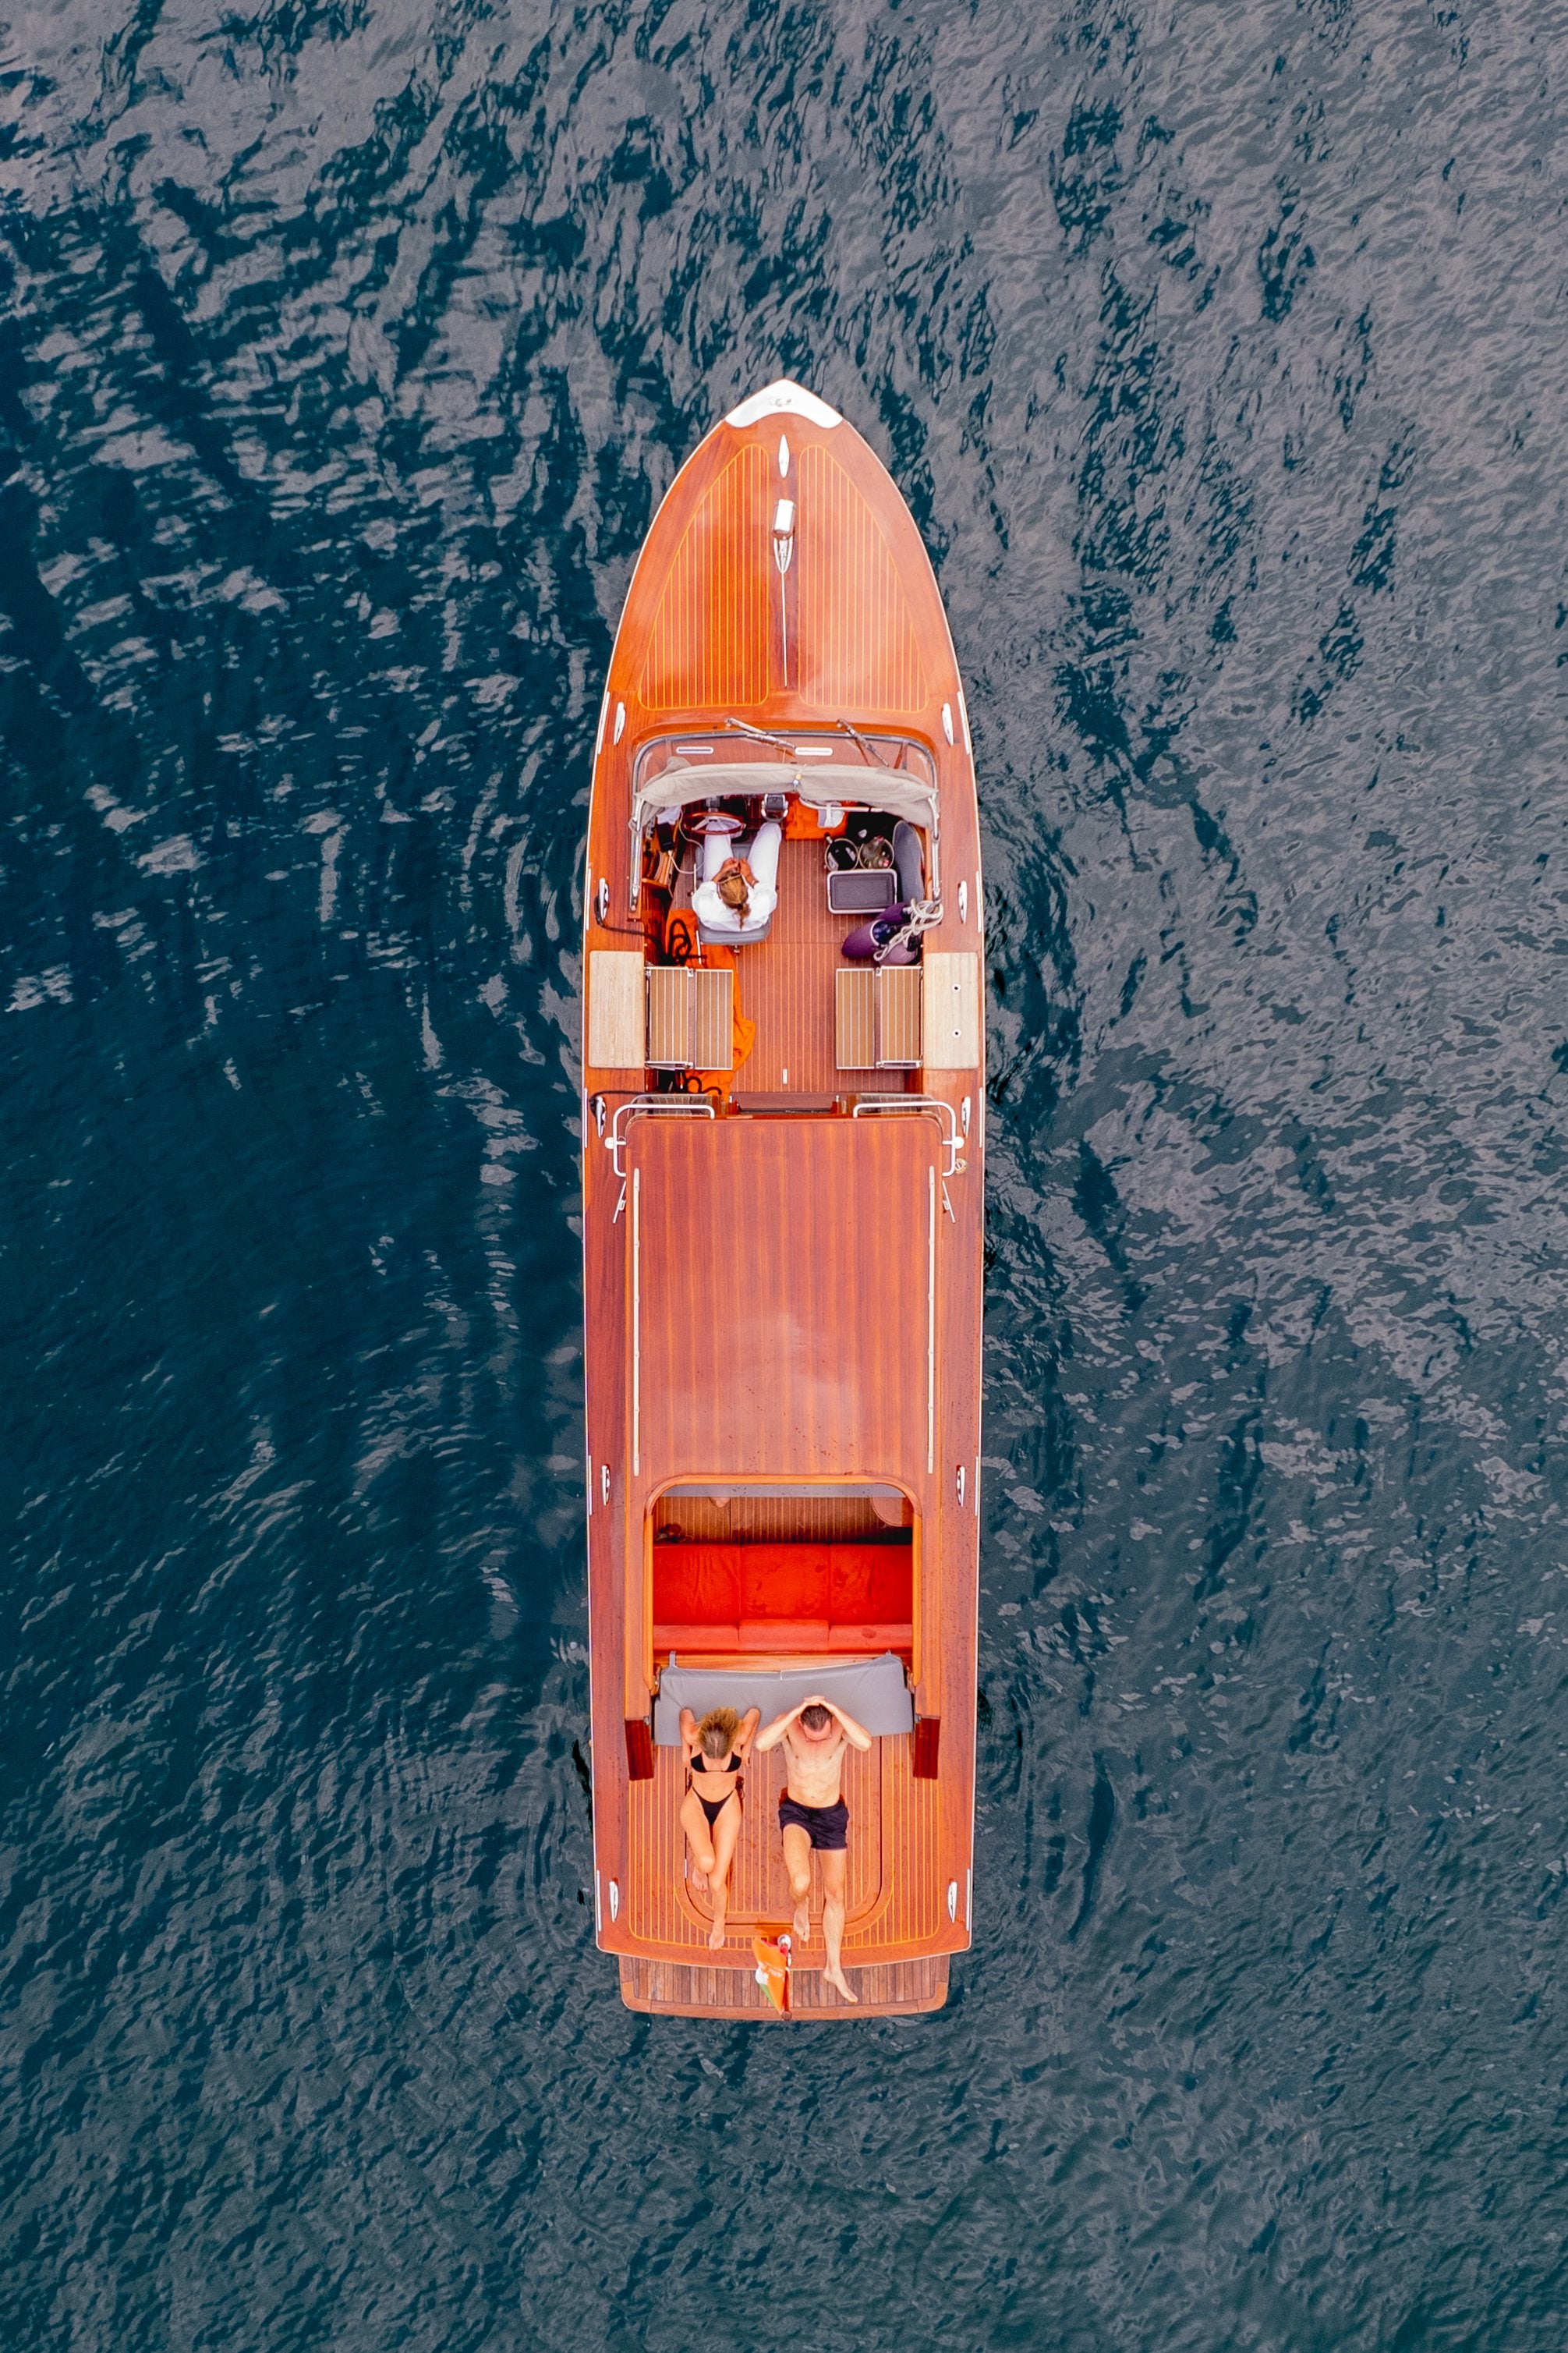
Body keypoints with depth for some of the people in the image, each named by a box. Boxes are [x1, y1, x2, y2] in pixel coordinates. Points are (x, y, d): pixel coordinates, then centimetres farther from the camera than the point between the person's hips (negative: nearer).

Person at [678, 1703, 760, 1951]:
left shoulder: (739, 1736, -28)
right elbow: (686, 1712, -6)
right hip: (696, 1803, 0)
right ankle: (697, 1863, 11)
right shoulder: (693, 1735, -29)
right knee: (707, 1863, -27)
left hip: (728, 1806, 0)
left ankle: (719, 1926, 29)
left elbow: (755, 1712, -7)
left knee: (717, 1881, -2)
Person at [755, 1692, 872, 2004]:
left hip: (832, 1814, 2)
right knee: (801, 1882, -26)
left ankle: (834, 1968, 29)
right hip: (796, 1812, -2)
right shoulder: (788, 1724, -18)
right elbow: (761, 1744, -38)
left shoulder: (840, 1725, -17)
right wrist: (797, 1710, -41)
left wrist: (834, 1709, -39)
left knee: (835, 1894, 10)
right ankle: (801, 1908, 13)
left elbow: (866, 1743, -38)